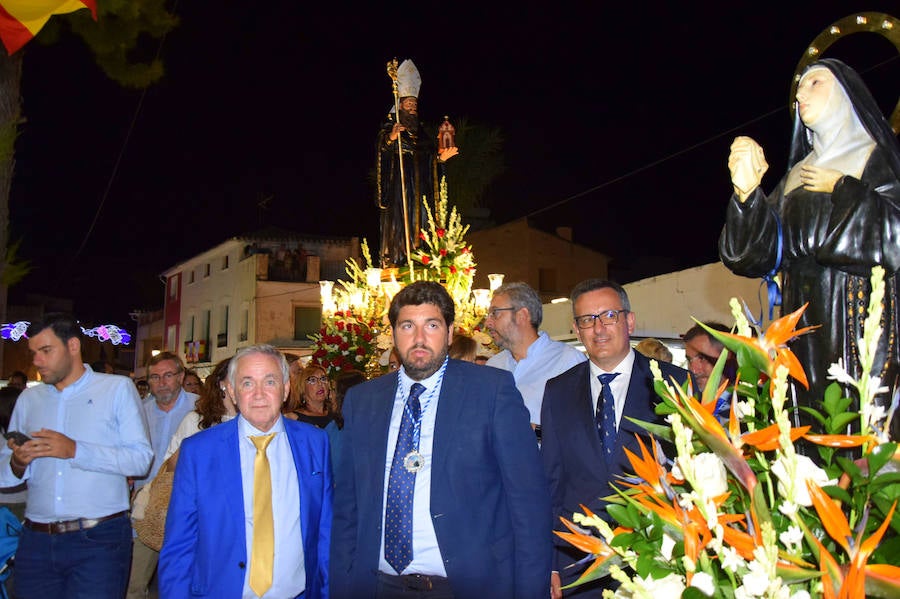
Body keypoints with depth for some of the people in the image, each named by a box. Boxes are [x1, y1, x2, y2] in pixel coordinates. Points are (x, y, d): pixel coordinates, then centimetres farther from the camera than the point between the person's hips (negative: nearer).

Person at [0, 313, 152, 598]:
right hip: (36, 541, 4)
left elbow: (141, 458, -9)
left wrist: (75, 450, -18)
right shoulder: (28, 399, 14)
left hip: (98, 541, -3)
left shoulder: (117, 388, 2)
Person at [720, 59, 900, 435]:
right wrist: (746, 192, -11)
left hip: (869, 323, -4)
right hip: (808, 330, 4)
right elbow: (759, 253, 5)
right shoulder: (797, 175, 18)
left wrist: (842, 188, -3)